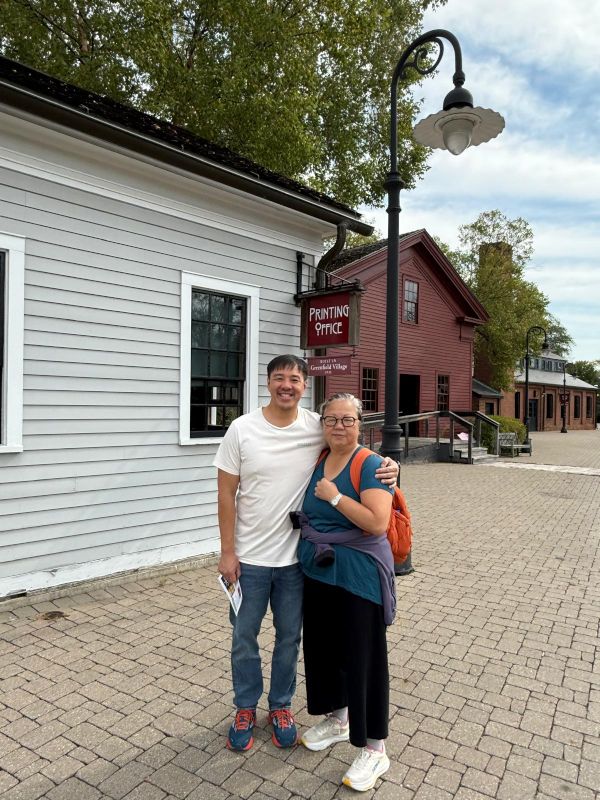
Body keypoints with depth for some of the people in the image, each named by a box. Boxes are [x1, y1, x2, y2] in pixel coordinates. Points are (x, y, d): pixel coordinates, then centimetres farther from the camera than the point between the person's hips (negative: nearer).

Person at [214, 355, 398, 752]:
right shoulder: (242, 429, -10)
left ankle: (281, 706, 41)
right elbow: (227, 494, -6)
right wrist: (227, 551, -7)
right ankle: (246, 709, 39)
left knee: (290, 637, 17)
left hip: (296, 556, 1)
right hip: (249, 557, -1)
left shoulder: (318, 427, -8)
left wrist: (387, 465, -16)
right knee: (244, 637, 15)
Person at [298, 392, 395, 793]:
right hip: (317, 572, 7)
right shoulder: (317, 461, 5)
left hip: (359, 576, -7)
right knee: (323, 646, 19)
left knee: (363, 656, 3)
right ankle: (337, 719, 42)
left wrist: (334, 496, -24)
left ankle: (375, 748, 22)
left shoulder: (370, 465, -16)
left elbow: (377, 523, -26)